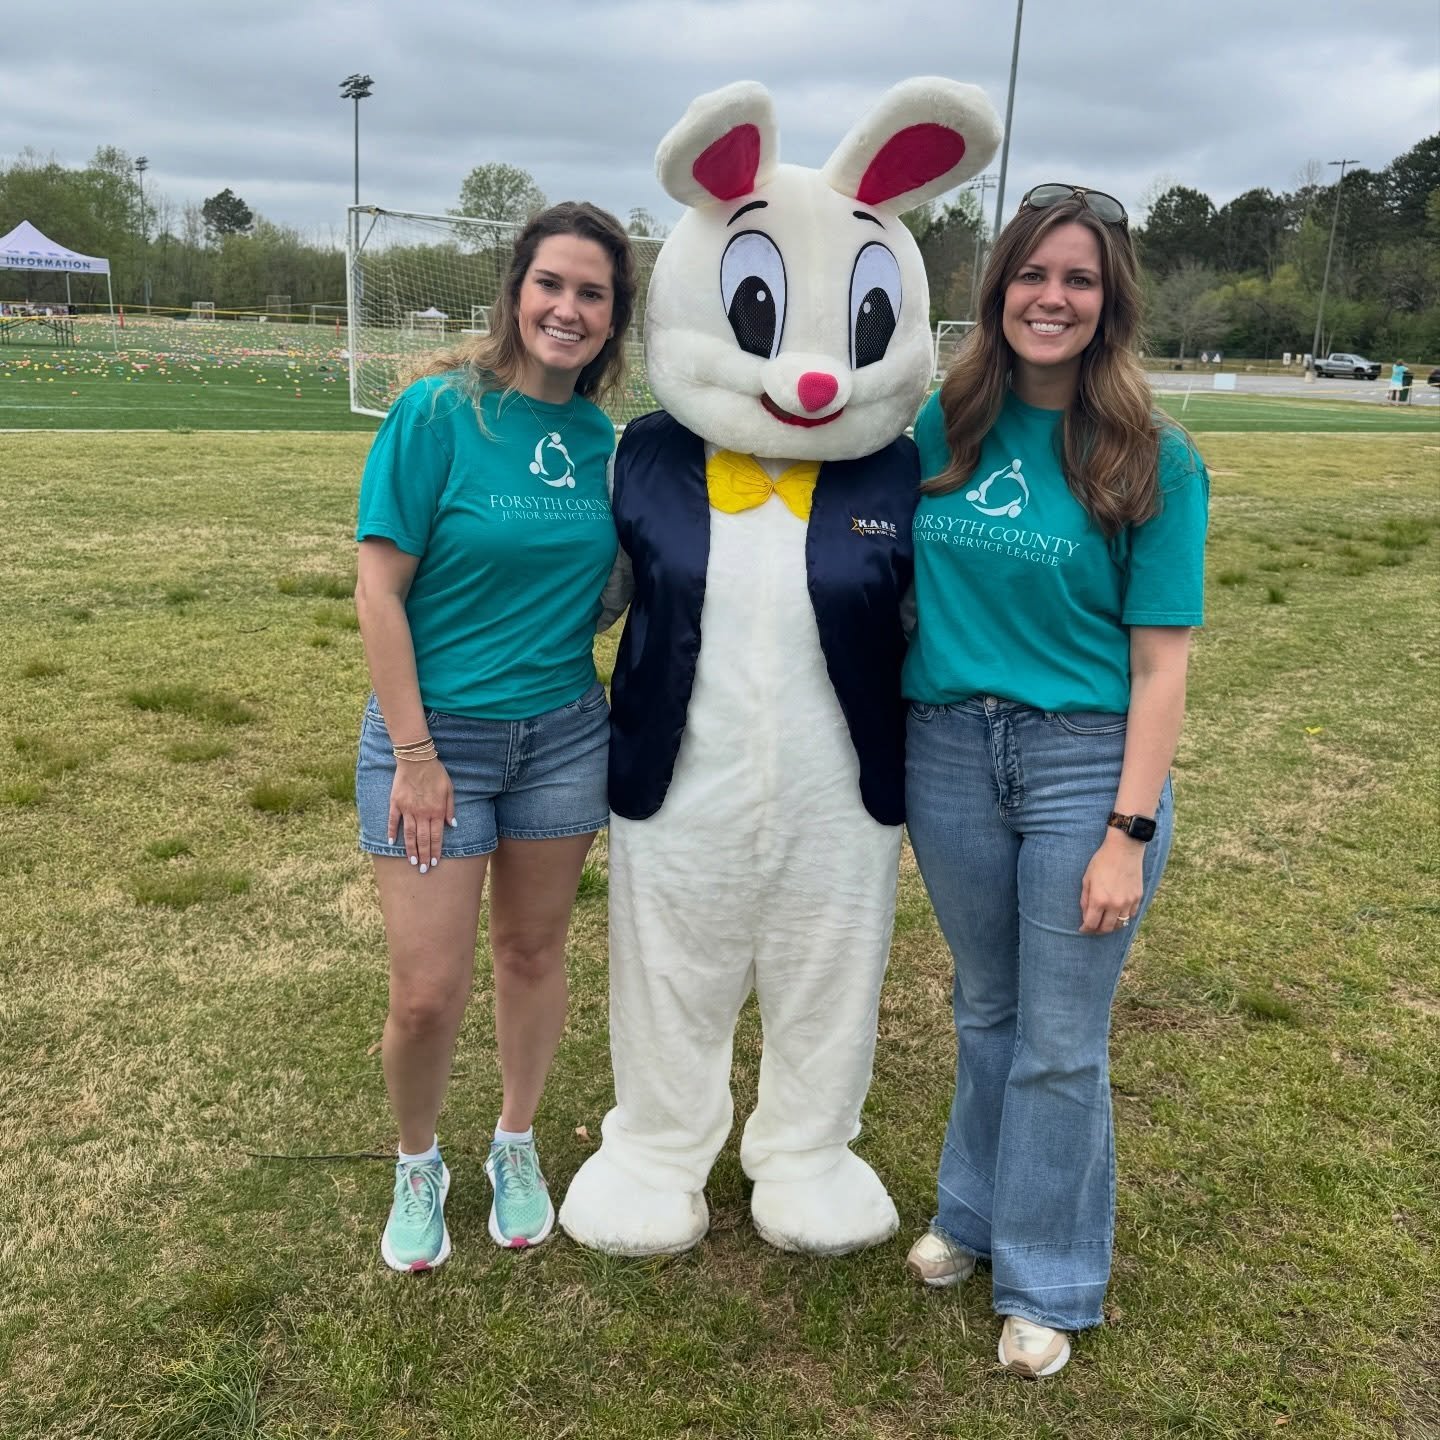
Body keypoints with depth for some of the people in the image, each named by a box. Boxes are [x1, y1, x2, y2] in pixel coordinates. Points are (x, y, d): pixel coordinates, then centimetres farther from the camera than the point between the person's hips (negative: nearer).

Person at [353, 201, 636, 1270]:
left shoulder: (598, 437, 2)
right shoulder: (440, 410, -12)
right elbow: (379, 590, -12)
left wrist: (615, 739, 7)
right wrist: (415, 753, -14)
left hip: (564, 732, 4)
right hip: (437, 730, -4)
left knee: (534, 951, 16)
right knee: (428, 994, 0)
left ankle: (517, 1146, 39)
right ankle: (418, 1164, 30)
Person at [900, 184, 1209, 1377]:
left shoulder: (1152, 462, -7)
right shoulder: (944, 428, 2)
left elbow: (1161, 660, -9)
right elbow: (904, 584, 8)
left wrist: (1129, 831, -13)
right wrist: (890, 749, 1)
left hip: (1085, 761, -3)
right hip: (948, 752, 3)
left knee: (1061, 1040, 8)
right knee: (986, 1011, 20)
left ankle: (1047, 1282, 28)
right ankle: (977, 1213, 42)